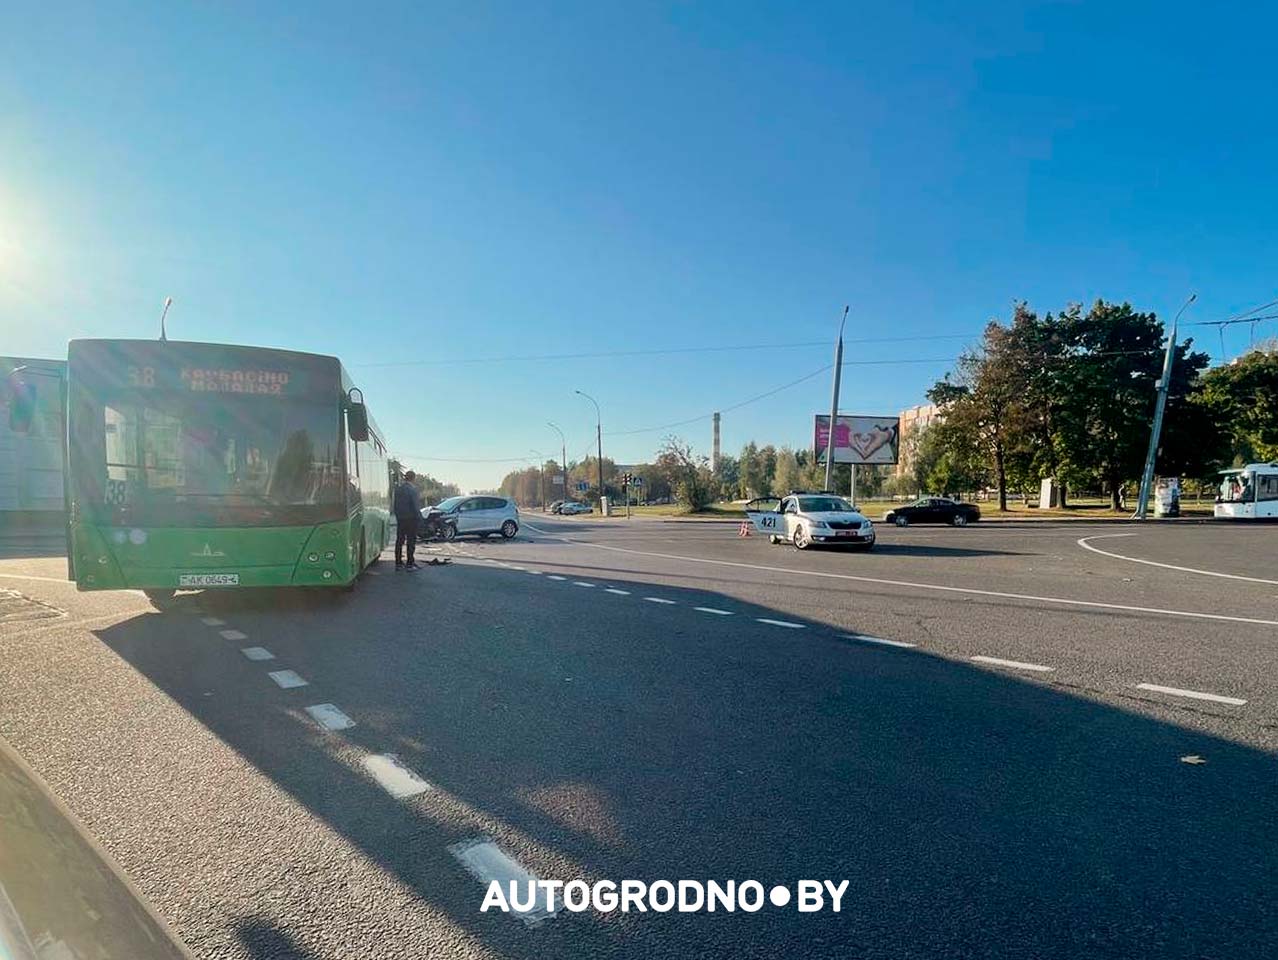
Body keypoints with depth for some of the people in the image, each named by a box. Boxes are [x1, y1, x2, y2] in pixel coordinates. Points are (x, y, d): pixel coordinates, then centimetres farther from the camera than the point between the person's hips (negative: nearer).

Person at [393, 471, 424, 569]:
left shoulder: (398, 489, 8)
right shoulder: (413, 489, -13)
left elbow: (395, 505, 12)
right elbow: (415, 505, -14)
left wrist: (397, 515, 18)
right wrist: (419, 517, -7)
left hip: (400, 518, 6)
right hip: (411, 518, -6)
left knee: (399, 541, 12)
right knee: (411, 541, -1)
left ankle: (398, 563, 16)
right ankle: (410, 564, -1)